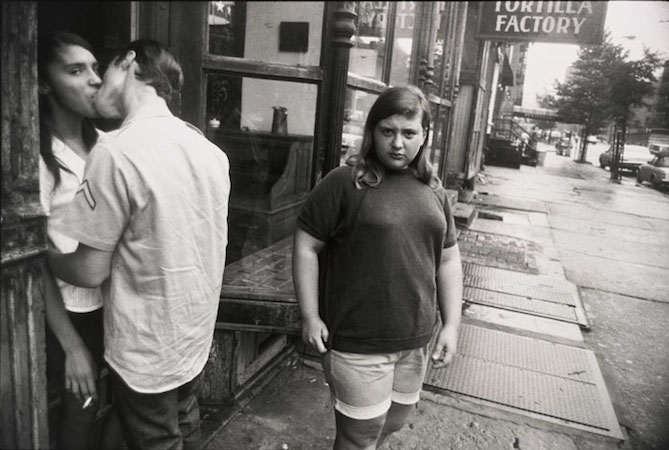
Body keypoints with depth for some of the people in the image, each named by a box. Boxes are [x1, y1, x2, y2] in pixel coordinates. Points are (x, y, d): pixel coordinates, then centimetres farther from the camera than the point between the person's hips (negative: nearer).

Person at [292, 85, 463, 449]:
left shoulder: (433, 191, 6)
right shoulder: (343, 184, -11)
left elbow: (448, 260, 10)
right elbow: (306, 248, -8)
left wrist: (451, 324, 5)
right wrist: (310, 316, -11)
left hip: (416, 341, 6)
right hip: (359, 341, -5)